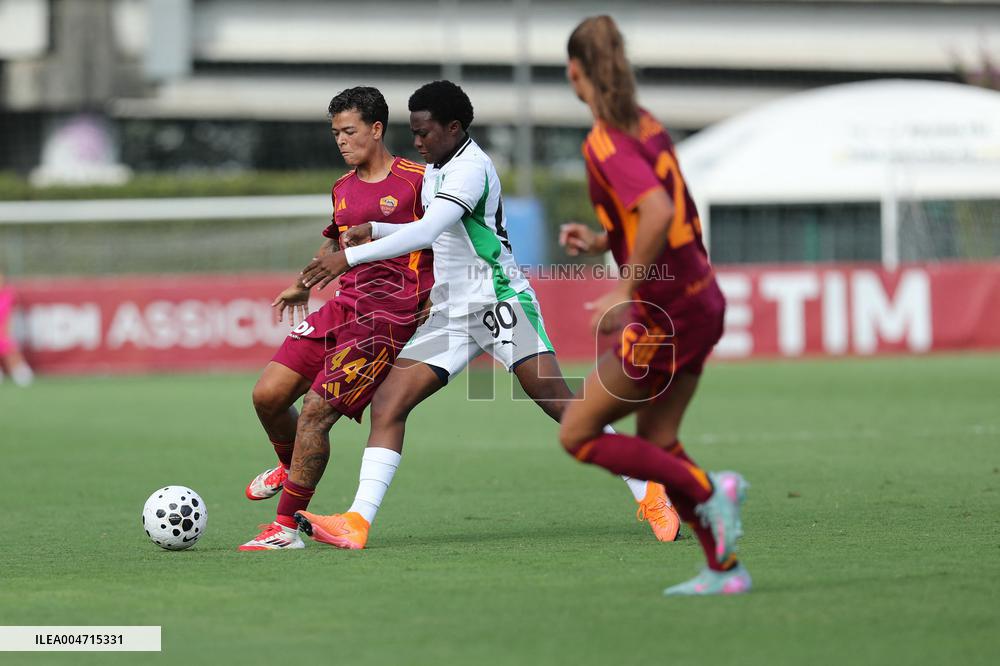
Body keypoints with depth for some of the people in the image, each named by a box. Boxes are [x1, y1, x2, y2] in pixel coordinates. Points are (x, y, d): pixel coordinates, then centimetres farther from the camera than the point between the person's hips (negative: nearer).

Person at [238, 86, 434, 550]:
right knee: (267, 395, -1)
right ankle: (289, 466, 32)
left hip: (387, 316, -7)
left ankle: (286, 528, -7)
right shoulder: (343, 189, 15)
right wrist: (305, 283, 25)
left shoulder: (416, 180, -6)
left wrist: (434, 296, -6)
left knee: (316, 411, -15)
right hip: (342, 305, 7)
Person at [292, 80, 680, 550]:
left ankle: (650, 496, -3)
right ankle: (357, 523, -11)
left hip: (501, 303, -9)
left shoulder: (471, 167, -15)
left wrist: (350, 257, -29)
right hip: (452, 313, 9)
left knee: (560, 404, -14)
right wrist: (374, 230, 21)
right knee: (387, 404, -6)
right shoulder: (435, 169, 15)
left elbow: (426, 233, -27)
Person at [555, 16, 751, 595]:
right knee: (656, 442, 16)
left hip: (662, 312, -9)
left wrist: (625, 293, -24)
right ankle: (726, 569, 13)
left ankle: (707, 489, -7)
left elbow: (659, 213, -30)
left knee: (579, 434, 2)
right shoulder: (647, 125, 10)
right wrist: (602, 241, 16)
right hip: (702, 302, 9)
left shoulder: (607, 144, -17)